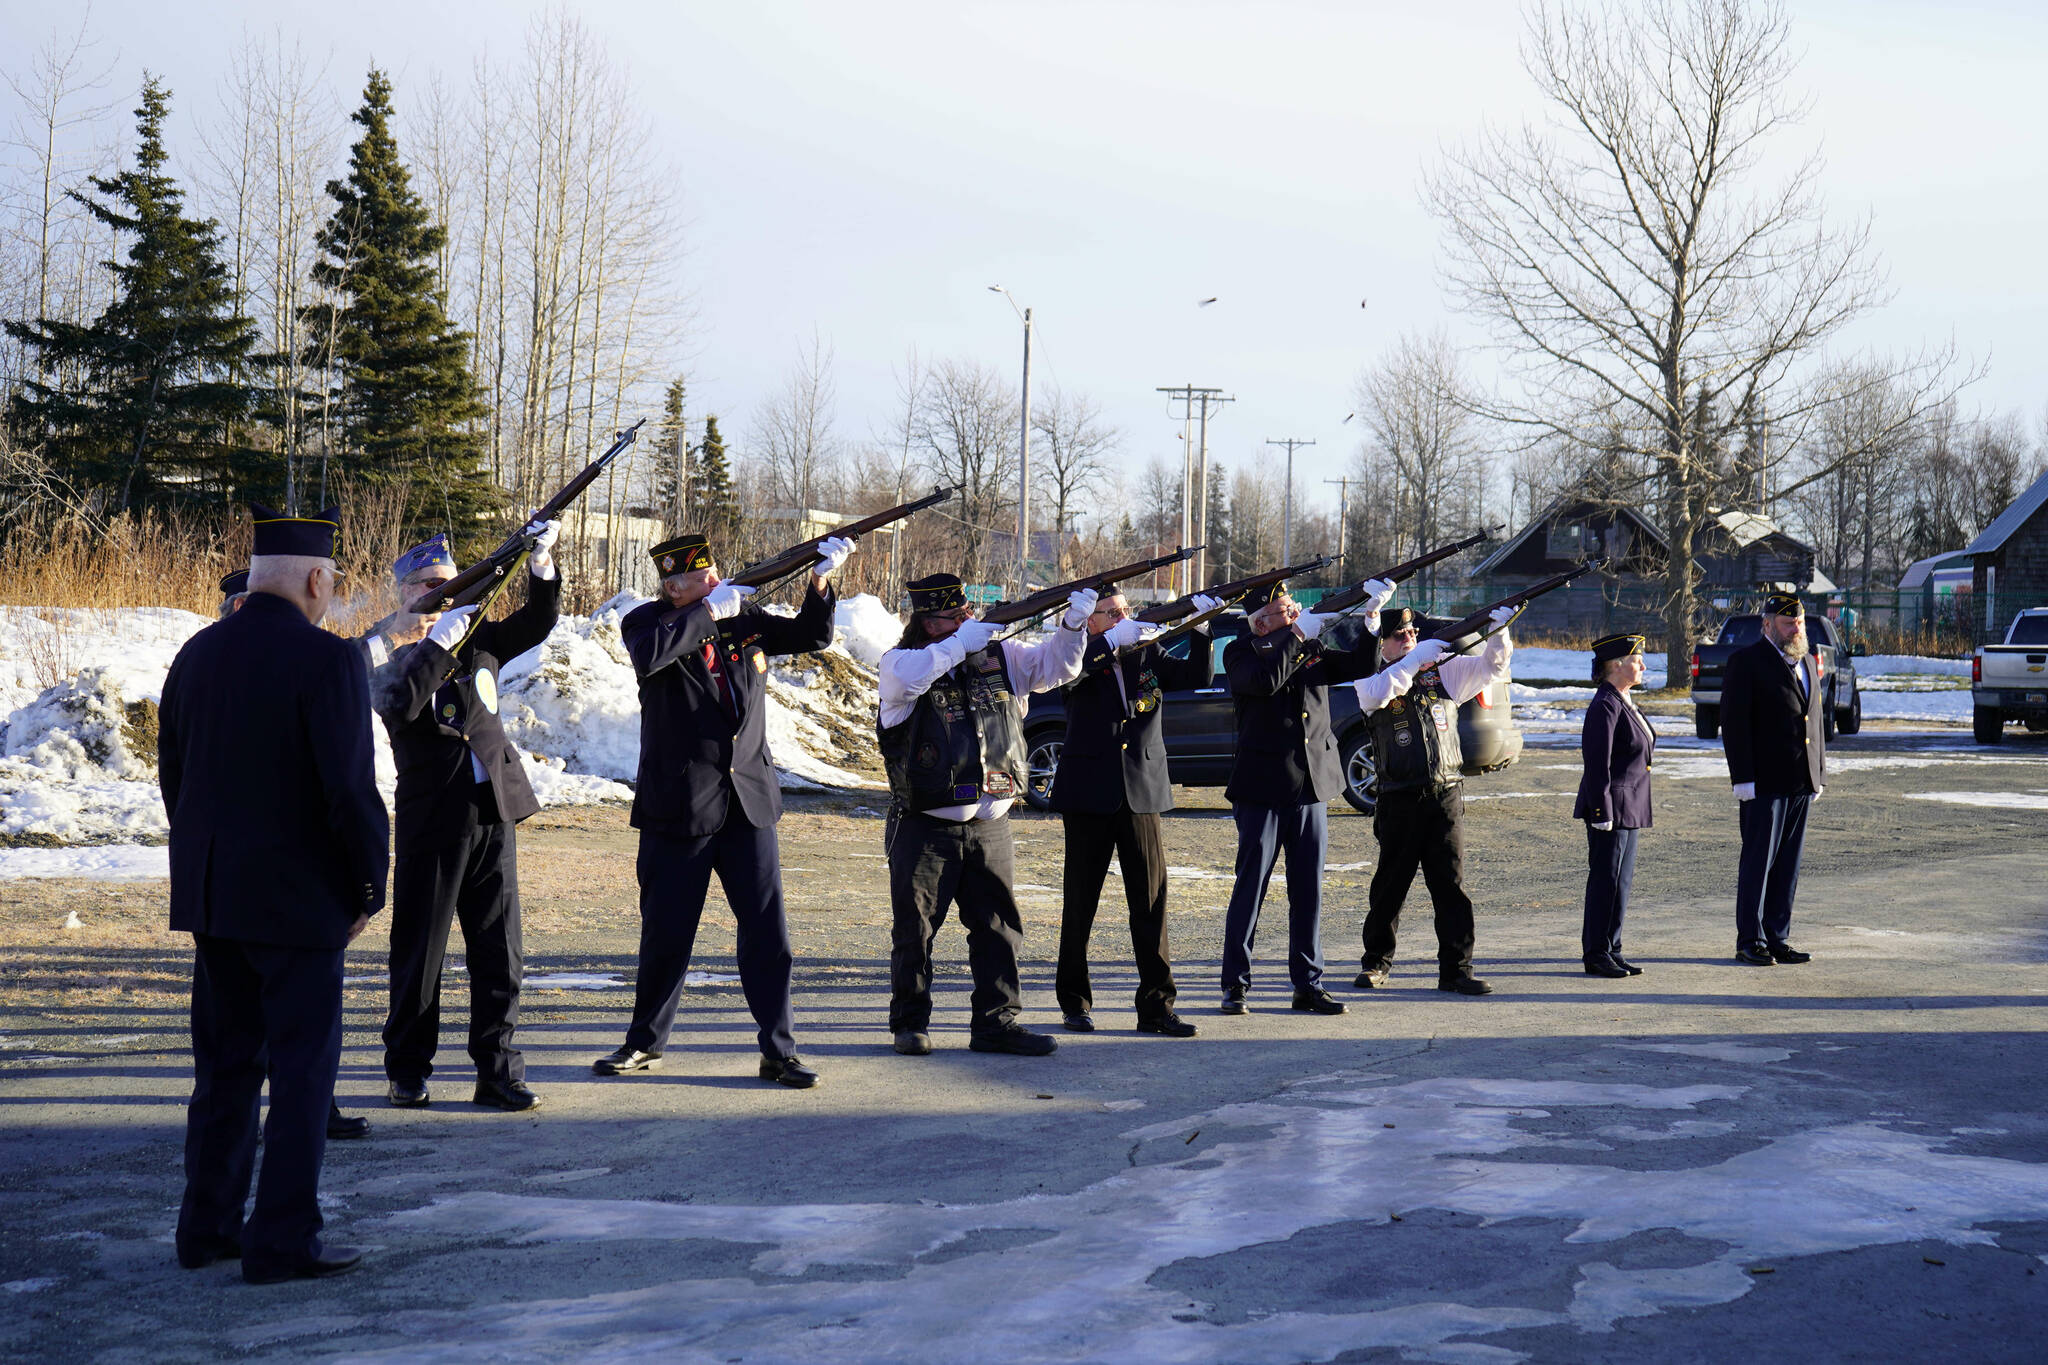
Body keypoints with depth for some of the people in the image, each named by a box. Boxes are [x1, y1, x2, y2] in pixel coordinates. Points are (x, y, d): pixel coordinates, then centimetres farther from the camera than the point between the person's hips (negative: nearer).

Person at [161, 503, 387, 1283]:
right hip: (295, 897, -7)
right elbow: (351, 789, -18)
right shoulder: (326, 661, -15)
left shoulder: (197, 654, 7)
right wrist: (371, 888, -6)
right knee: (303, 1063, 1)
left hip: (210, 896, 7)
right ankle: (282, 1241, 1)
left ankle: (207, 1225, 22)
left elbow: (173, 777, 12)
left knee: (227, 1059, 16)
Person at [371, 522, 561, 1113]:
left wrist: (541, 564, -9)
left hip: (493, 811, 4)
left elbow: (536, 622, 7)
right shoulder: (390, 654, -2)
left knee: (499, 950, 3)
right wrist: (440, 642, -25)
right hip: (432, 819, -4)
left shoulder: (478, 637, 12)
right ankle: (407, 1073, 15)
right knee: (420, 949, 4)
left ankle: (497, 1073, 8)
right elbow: (398, 708, -21)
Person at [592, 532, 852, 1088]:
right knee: (666, 931, 7)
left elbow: (810, 636, 13)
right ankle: (644, 1041, 24)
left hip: (747, 801, 3)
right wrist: (710, 611, -23)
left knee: (767, 928, 0)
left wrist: (821, 581, -3)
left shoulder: (744, 617, 7)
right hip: (677, 805, -3)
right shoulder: (647, 622, -6)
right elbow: (648, 656, -29)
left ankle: (779, 1051, 7)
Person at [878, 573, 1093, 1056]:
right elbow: (906, 677, -27)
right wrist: (962, 643, -23)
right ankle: (910, 1022, 16)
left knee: (998, 925, 5)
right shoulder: (900, 662, -5)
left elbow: (1054, 666, 7)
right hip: (925, 826, -4)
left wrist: (1073, 624, -11)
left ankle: (996, 1022, 13)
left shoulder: (999, 656, 8)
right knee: (914, 926, 3)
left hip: (989, 826, 4)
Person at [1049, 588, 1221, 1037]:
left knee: (1151, 900, 0)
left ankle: (1156, 1005, 3)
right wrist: (1114, 641, -29)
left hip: (1142, 792, 3)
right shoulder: (1083, 657, -1)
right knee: (1081, 900, 6)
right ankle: (1074, 1001, 18)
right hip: (1089, 794, -3)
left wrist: (1199, 627, -11)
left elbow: (1196, 676, 2)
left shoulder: (1148, 655, 11)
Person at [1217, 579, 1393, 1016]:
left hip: (1311, 787, 5)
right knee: (1251, 885, -1)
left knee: (1308, 889, 7)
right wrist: (1299, 635, -20)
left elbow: (1361, 666, 6)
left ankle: (1308, 983, 13)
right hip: (1262, 787, -5)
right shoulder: (1242, 652, -3)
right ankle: (1235, 983, 7)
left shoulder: (1313, 651, 13)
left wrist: (1371, 618, -8)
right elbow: (1266, 680, -23)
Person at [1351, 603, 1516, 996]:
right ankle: (1376, 962, 22)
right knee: (1391, 883, 8)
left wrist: (1498, 633, -12)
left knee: (1451, 883, -1)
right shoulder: (1371, 677, 2)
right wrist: (1415, 660, -21)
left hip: (1446, 795, 2)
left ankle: (1456, 969, 2)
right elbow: (1377, 694, -21)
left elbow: (1490, 667, 6)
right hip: (1399, 798, -2)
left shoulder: (1443, 670, 11)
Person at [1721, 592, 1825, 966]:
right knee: (1757, 863, -2)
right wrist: (1743, 778, -15)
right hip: (1764, 782, -7)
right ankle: (1750, 942, 4)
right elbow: (1734, 723, -10)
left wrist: (1818, 773, 16)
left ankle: (1778, 939, 16)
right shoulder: (1746, 661, -6)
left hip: (1800, 782, 7)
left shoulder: (1807, 662, 17)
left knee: (1788, 865, 9)